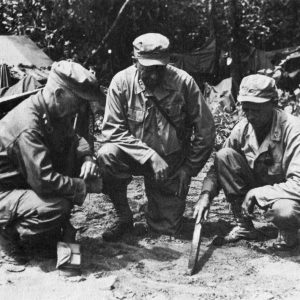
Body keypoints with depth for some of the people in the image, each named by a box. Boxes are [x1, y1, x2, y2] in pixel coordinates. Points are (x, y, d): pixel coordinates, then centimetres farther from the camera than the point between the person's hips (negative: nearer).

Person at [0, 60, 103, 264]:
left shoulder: (55, 112, -2)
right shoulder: (28, 125, -31)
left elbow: (74, 139, 14)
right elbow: (43, 180, -36)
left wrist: (87, 157, -9)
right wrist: (86, 187, -23)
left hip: (28, 183, 9)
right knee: (58, 207, -33)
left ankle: (58, 226, 7)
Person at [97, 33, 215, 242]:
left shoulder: (183, 82, -15)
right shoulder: (122, 82, -15)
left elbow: (205, 132, -9)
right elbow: (113, 130, -17)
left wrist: (187, 170, -10)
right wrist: (150, 156, -26)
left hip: (172, 163, 0)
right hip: (135, 157, 1)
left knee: (167, 228, -3)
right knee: (107, 155, -32)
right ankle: (124, 217, -8)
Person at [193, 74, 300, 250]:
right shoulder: (243, 128, -9)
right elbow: (219, 165, -3)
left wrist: (256, 194, -29)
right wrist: (206, 194, -21)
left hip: (285, 196, -5)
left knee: (284, 211, -41)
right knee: (224, 156, -16)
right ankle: (244, 225, -4)